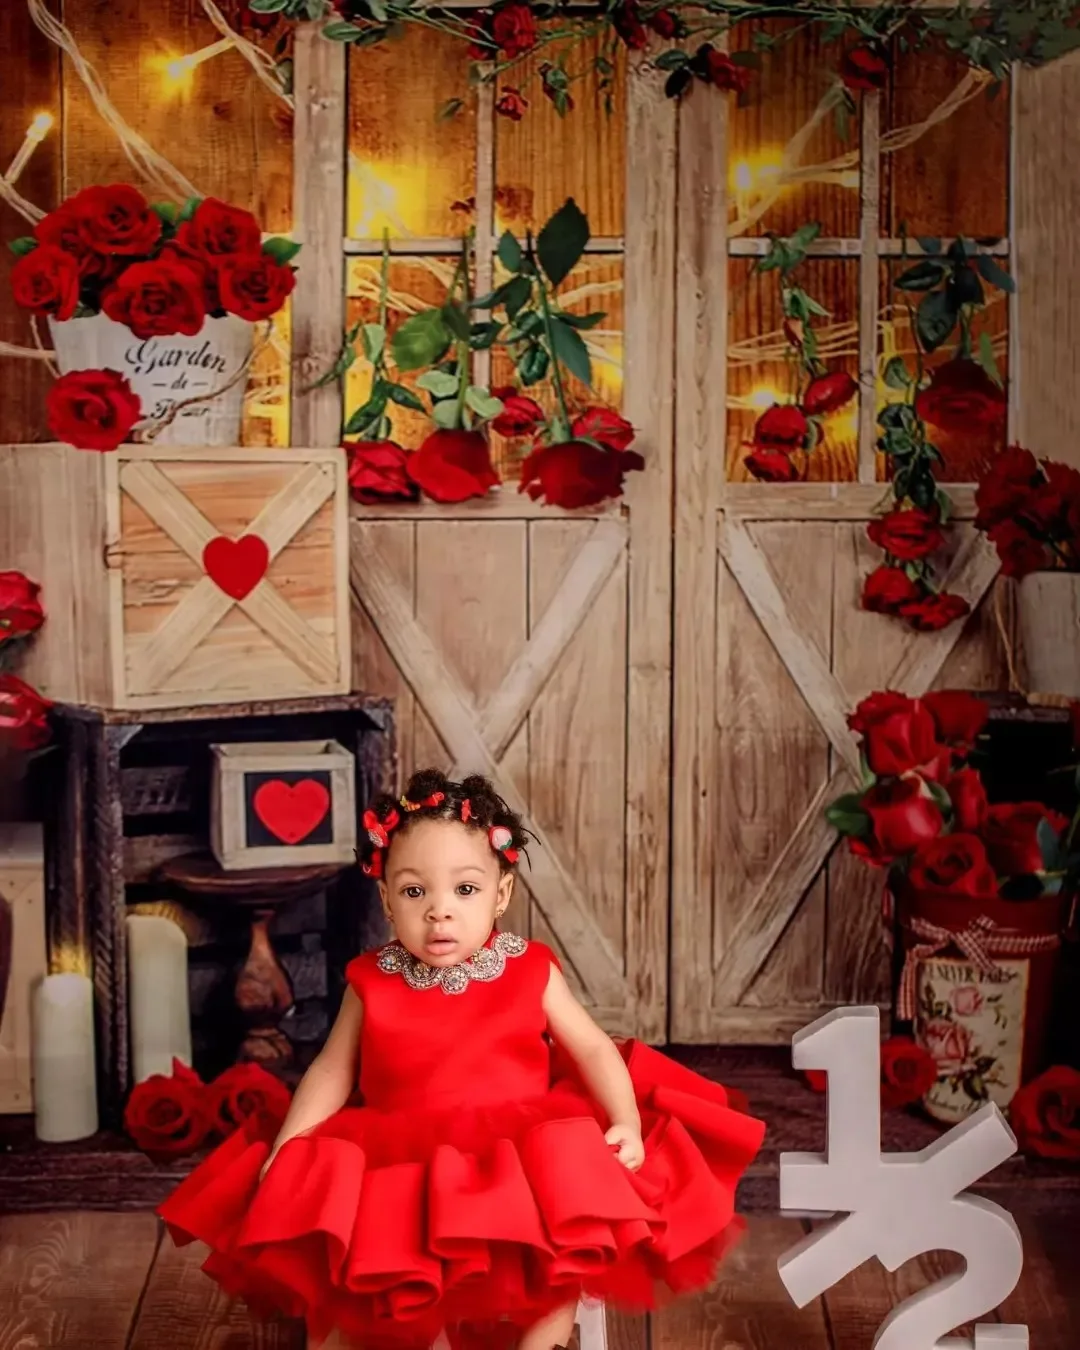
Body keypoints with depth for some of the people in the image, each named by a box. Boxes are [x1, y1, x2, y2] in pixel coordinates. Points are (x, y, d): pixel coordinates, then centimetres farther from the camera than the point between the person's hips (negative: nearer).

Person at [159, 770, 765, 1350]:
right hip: (405, 1166, 2)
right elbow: (331, 1072, 6)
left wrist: (626, 1122, -16)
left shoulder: (530, 972, -3)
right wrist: (287, 1148, -6)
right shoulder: (374, 985, -1)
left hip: (525, 1157, -1)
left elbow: (592, 1047, -1)